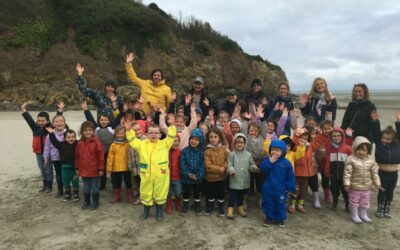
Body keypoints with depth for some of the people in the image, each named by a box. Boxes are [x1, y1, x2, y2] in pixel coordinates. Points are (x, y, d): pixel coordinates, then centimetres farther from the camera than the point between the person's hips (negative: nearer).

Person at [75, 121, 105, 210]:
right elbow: (77, 157, 10)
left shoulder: (96, 143, -12)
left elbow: (101, 157, -10)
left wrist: (101, 169, -10)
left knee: (94, 188, 9)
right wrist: (77, 168, 10)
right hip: (83, 170, 4)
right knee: (86, 188, 17)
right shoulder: (80, 143, 2)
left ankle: (95, 203, 24)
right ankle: (86, 203, 32)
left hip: (94, 170, -4)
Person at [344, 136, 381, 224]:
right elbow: (347, 173, -16)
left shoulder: (371, 159, -2)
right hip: (354, 187, -4)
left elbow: (374, 173, 5)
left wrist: (377, 183, 5)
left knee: (365, 202, 19)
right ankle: (355, 216, 26)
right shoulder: (351, 159, -16)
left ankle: (363, 215, 38)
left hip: (367, 187, 4)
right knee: (354, 201, 10)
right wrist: (347, 184, -19)